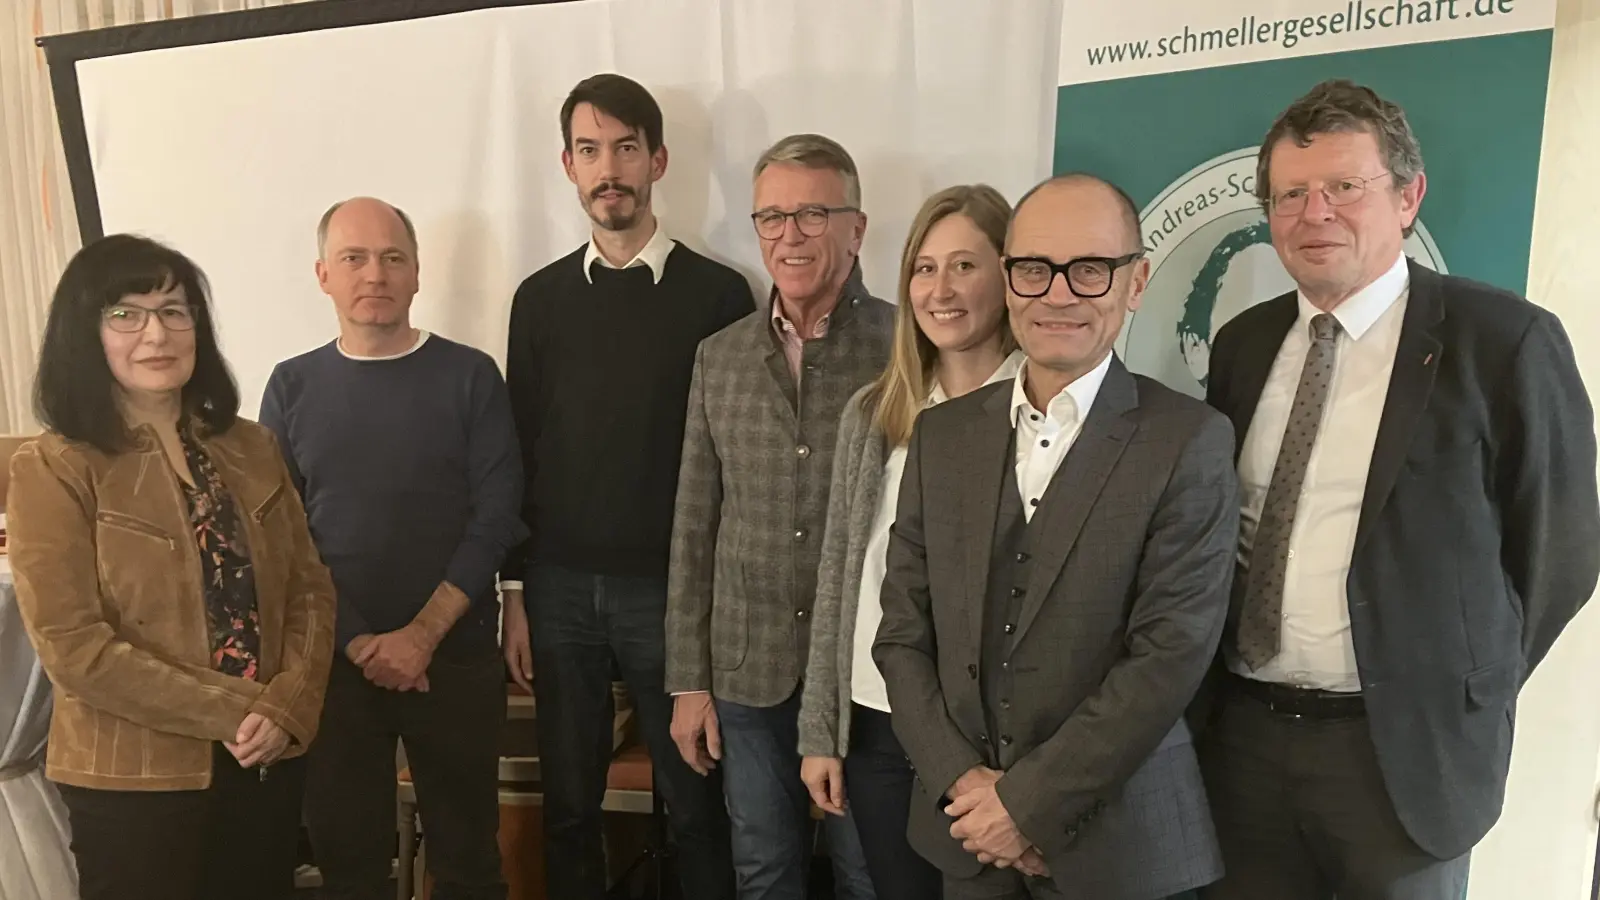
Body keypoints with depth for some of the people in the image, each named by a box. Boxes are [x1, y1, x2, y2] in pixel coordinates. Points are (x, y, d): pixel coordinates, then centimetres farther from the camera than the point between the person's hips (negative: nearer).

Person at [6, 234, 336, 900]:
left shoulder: (252, 450, 5)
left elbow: (310, 588, 4)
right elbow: (73, 646, -15)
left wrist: (287, 706, -12)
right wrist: (236, 711, -16)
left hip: (270, 759, 5)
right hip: (134, 777, -4)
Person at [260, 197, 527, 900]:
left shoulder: (470, 376, -1)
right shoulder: (292, 387, 4)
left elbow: (496, 517, -6)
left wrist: (422, 634, -13)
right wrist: (358, 642, -9)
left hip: (457, 657, -1)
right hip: (333, 659, 2)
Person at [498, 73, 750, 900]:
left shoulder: (716, 293, -2)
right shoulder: (541, 298, 7)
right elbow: (519, 451, 8)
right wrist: (514, 592, 5)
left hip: (670, 587, -2)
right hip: (560, 587, 3)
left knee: (694, 805, 8)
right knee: (569, 807, 13)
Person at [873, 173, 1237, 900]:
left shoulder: (1189, 441, -10)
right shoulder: (942, 434, 2)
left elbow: (1170, 655, -15)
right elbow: (903, 632, 2)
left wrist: (1027, 800, -15)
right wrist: (962, 781, -9)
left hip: (1119, 840, -3)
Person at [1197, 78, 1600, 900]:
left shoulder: (1503, 341, -9)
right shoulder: (1241, 344, 5)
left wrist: (1465, 697, 1)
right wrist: (1210, 695, 5)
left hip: (1402, 746, -4)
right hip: (1240, 735, 4)